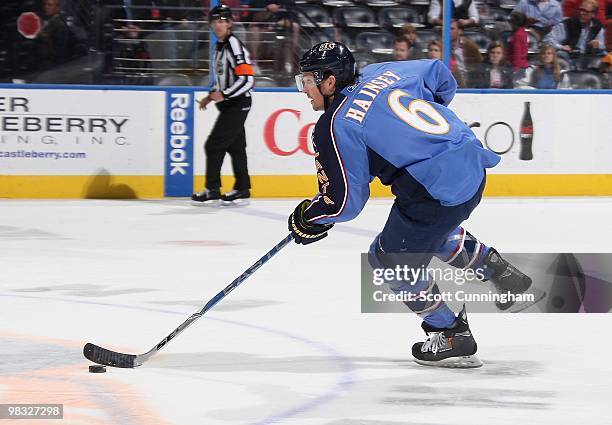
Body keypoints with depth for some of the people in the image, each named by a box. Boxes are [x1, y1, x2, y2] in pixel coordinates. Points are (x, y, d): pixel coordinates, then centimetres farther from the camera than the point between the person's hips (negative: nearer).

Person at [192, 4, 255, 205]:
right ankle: (242, 189, 19)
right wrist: (211, 96, 14)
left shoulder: (234, 46, -17)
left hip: (237, 104, -10)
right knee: (235, 146, 13)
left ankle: (213, 191, -7)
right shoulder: (220, 46, 15)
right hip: (228, 105, 10)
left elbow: (247, 79, -23)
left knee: (214, 145, -11)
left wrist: (224, 95, -22)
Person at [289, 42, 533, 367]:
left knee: (392, 260, 12)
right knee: (436, 232, 37)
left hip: (438, 192, -8)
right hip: (473, 166, 8)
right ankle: (501, 274, 44)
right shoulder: (381, 72, 10)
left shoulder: (335, 126, -10)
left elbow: (343, 201, -7)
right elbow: (440, 75, 25)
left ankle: (452, 338, 20)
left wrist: (307, 218, 12)